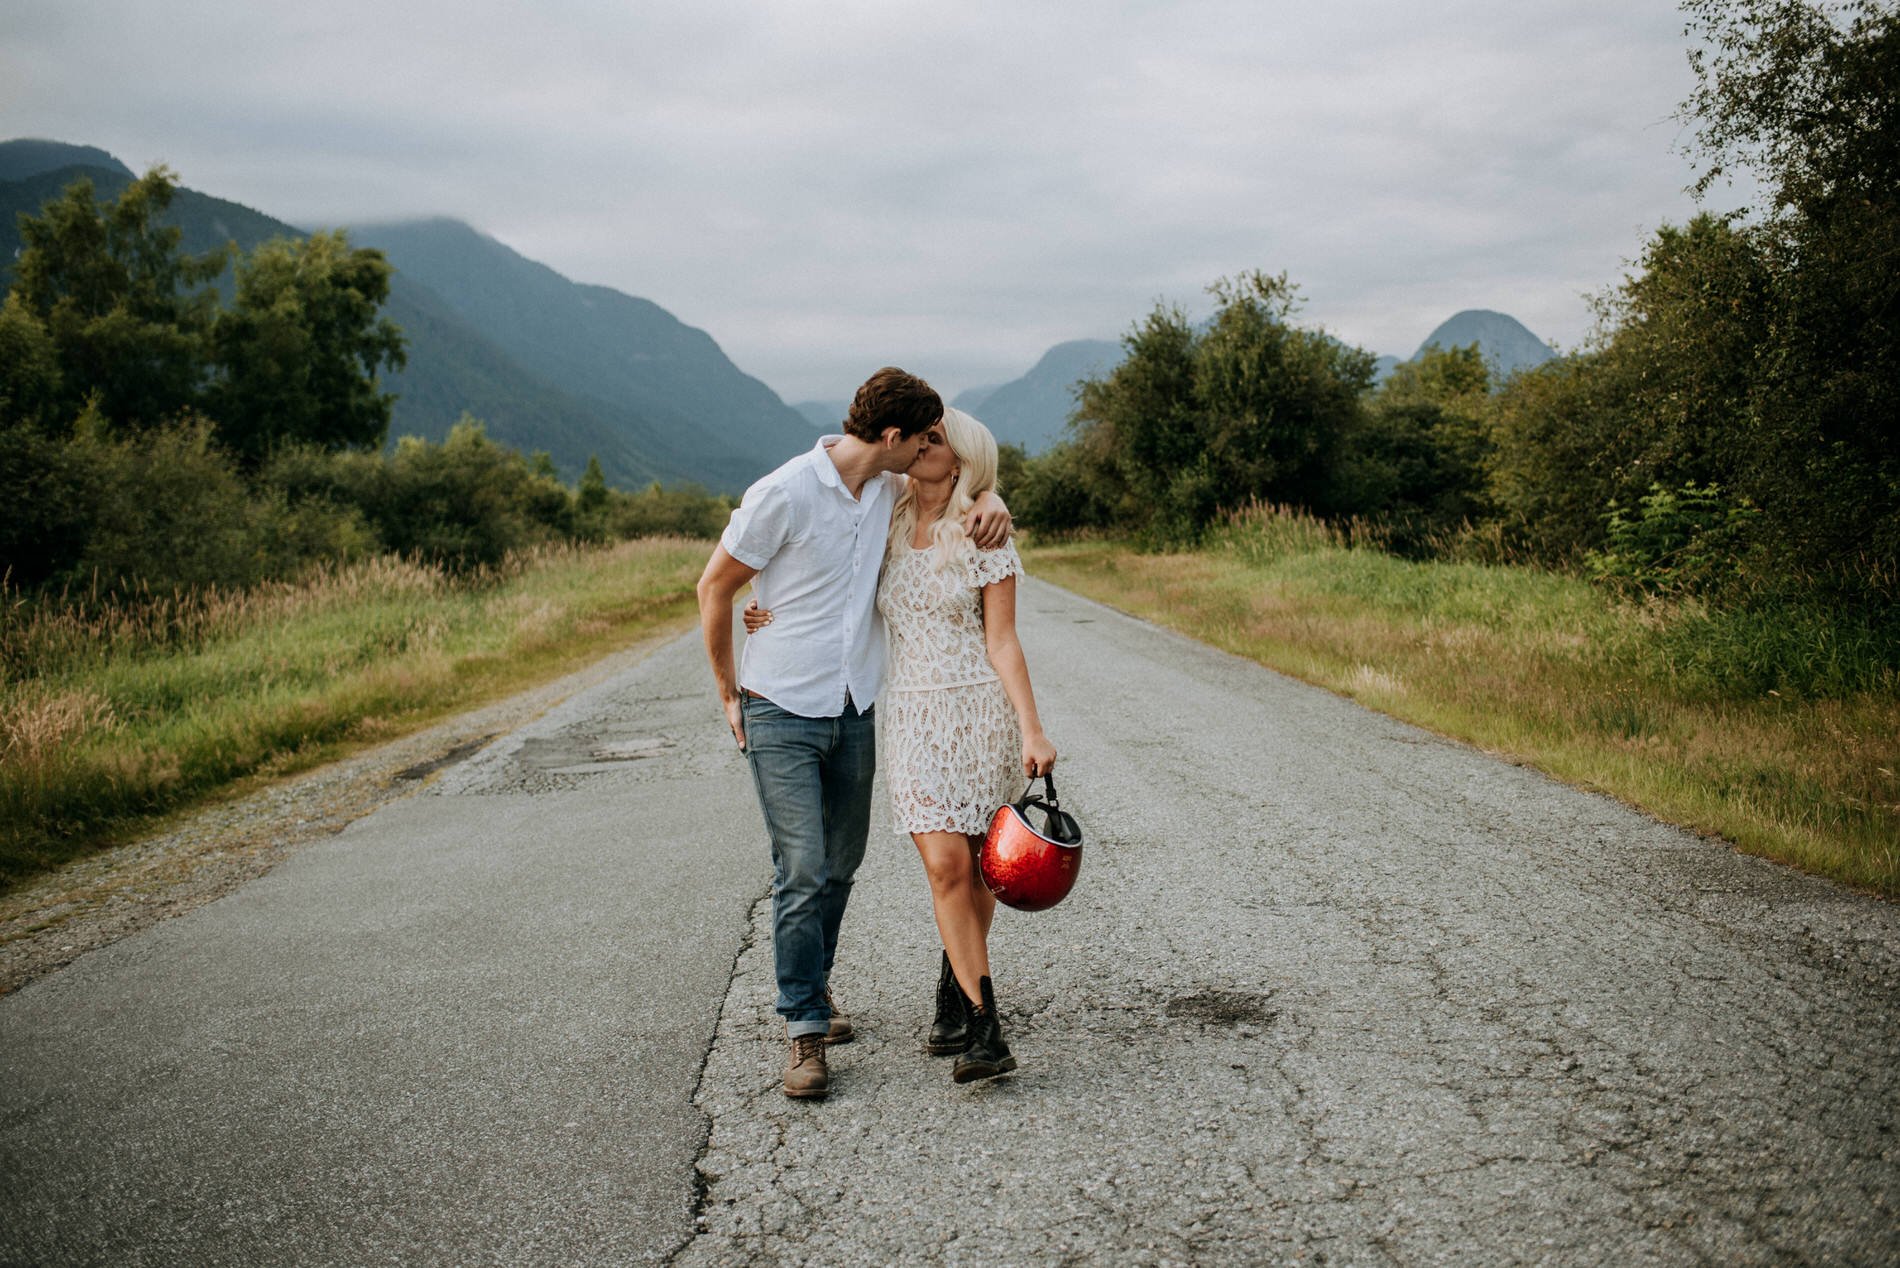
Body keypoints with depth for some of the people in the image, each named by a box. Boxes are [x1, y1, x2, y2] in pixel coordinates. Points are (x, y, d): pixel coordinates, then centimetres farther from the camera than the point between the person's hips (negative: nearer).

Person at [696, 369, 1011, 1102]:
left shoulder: (887, 488, 2)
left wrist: (991, 500, -3)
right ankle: (806, 1029, 1)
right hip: (782, 713, -6)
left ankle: (812, 987, 35)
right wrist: (728, 691, -1)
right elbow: (714, 588, -7)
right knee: (802, 872, -10)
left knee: (841, 868, 14)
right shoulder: (783, 495, -18)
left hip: (855, 711, 6)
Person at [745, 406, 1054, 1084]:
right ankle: (983, 1026, -4)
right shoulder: (887, 531, 7)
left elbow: (1001, 644, -5)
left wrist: (1032, 729, -12)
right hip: (914, 716, 2)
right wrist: (781, 620, 2)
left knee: (974, 868, 7)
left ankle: (954, 991, 31)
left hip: (981, 712, -2)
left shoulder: (984, 541, -4)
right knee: (946, 867, -9)